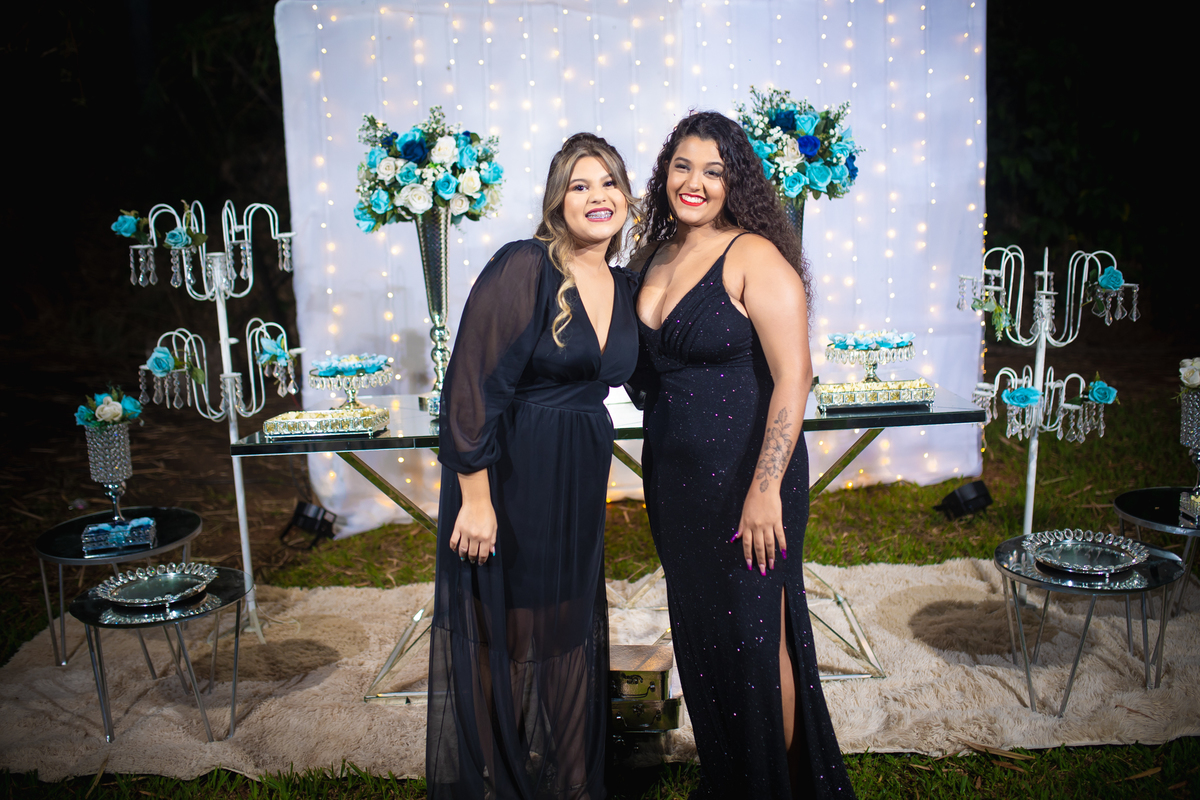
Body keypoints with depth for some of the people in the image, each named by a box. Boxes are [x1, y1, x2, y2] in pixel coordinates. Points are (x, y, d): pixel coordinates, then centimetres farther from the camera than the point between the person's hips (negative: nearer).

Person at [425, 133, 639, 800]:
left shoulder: (624, 288, 5)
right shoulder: (524, 268, -16)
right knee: (504, 633, 7)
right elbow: (472, 387, -19)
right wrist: (476, 499, -20)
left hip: (580, 482, 7)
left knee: (571, 630, 18)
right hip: (508, 477, -7)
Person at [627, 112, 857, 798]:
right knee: (700, 635, 18)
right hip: (674, 478, 7)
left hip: (743, 477, -7)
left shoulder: (754, 257, -12)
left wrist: (765, 490, -24)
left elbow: (794, 376, -19)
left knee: (755, 640, 5)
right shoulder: (655, 258, 9)